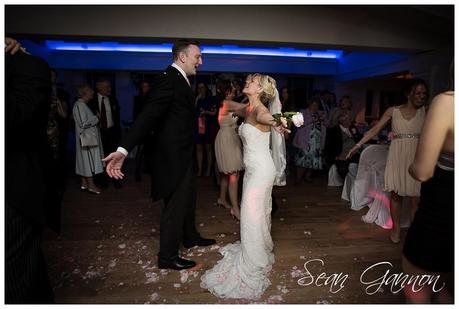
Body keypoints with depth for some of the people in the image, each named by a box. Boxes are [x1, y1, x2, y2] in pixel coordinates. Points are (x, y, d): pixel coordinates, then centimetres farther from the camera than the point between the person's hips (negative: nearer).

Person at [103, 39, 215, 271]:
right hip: (173, 156, -10)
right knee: (175, 204, 2)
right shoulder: (168, 79, -19)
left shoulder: (180, 80, 11)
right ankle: (167, 257, 20)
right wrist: (124, 150, -37)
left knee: (188, 197, 23)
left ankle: (190, 236, 44)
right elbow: (148, 115, -29)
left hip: (182, 155, 10)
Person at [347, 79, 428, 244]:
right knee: (395, 194, 4)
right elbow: (375, 129, 2)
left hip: (417, 157, 0)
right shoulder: (393, 111, 3)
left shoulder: (425, 112, 6)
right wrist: (358, 145, -3)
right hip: (397, 155, 0)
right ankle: (396, 229, 16)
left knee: (416, 197, -2)